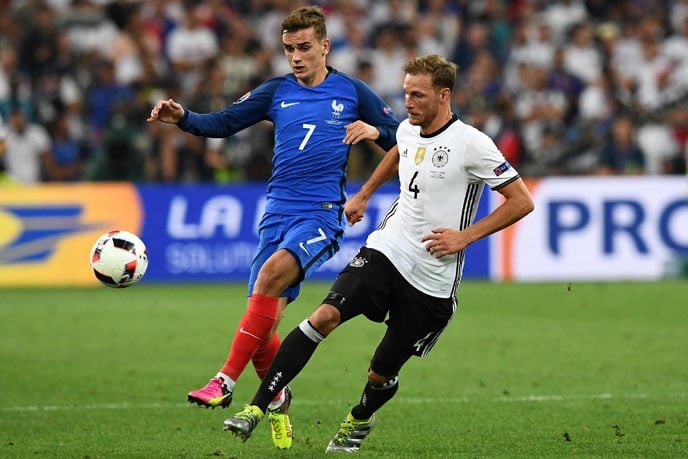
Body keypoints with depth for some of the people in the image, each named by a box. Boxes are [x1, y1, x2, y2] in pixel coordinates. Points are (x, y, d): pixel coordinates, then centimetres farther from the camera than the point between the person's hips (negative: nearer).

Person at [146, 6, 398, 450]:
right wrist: (183, 117, -10)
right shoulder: (277, 91, 12)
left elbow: (400, 140, 8)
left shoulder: (352, 92, 5)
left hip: (321, 214, -4)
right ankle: (277, 397, 24)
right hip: (278, 213, 4)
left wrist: (375, 131, -13)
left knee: (273, 271, -31)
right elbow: (223, 123, 8)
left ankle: (226, 382, -32)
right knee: (263, 322, -3)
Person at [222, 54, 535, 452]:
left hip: (432, 280, -4)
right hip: (386, 252, 4)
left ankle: (360, 420, 41)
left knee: (382, 374, 5)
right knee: (324, 316, -20)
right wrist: (363, 195, 31)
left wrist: (465, 236, -16)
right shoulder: (408, 130, 5)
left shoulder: (471, 144, -14)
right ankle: (257, 409, -21)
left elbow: (522, 201, -11)